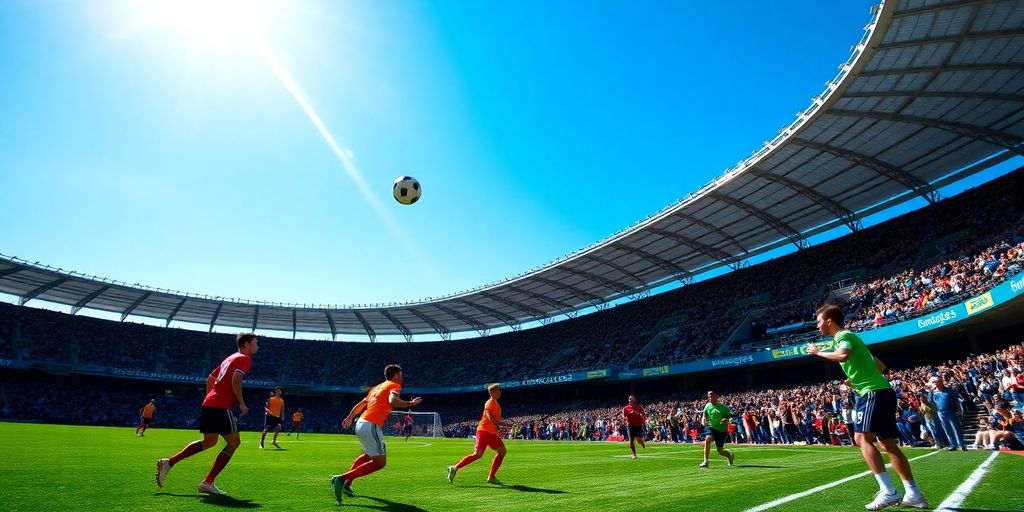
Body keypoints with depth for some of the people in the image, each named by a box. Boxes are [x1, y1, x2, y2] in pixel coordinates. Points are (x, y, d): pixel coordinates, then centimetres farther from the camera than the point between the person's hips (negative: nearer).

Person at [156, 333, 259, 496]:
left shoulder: (230, 358, 22)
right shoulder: (245, 359, -7)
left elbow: (210, 378, 27)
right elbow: (235, 380, -22)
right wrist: (242, 404, -13)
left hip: (208, 404, 9)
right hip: (221, 407, -9)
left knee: (208, 442, 23)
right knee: (234, 442, 1)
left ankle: (168, 463, 18)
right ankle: (208, 483, -1)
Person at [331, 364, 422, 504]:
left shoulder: (377, 387, 23)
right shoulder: (394, 385, -1)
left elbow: (361, 404, 28)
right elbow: (393, 400, -22)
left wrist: (350, 418, 37)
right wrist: (410, 403, -15)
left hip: (360, 423, 9)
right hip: (371, 426, -9)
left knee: (369, 455, 30)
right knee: (380, 462, -3)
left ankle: (346, 483, 26)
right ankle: (342, 478, -9)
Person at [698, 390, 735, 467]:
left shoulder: (723, 407, -5)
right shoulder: (707, 406, 1)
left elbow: (730, 417, -1)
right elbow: (704, 415, 13)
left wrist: (726, 420, -22)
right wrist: (703, 420, -8)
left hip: (721, 429, -1)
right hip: (711, 427, 1)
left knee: (720, 451, 6)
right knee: (707, 439, -30)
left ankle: (730, 456, 43)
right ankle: (705, 461, -24)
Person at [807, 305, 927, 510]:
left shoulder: (844, 335, -7)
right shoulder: (847, 337, 22)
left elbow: (843, 355, -32)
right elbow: (880, 366, 28)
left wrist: (818, 352, -18)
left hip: (873, 393, -10)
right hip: (882, 392, 10)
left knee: (862, 438, -14)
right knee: (889, 444, 9)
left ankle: (888, 492, -18)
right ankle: (913, 494, 9)